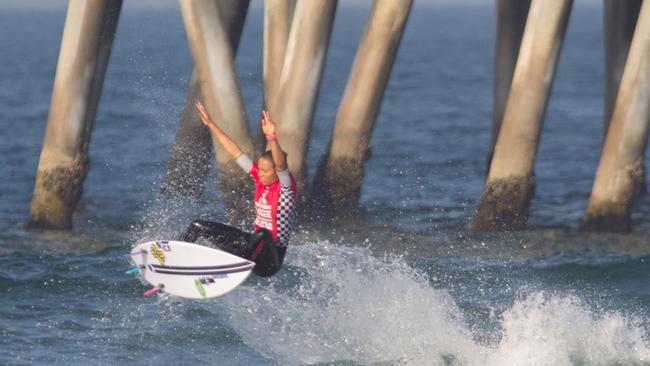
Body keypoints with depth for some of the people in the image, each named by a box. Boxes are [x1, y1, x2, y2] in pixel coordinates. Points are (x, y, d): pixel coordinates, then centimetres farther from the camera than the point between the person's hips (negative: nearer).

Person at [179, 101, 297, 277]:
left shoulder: (286, 186, -16)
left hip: (270, 258, -8)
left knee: (263, 234, -44)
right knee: (198, 226, 9)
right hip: (255, 243, 8)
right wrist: (210, 124, 5)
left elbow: (280, 165, -38)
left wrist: (272, 138, -55)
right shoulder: (260, 177, 2)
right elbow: (235, 151, 5)